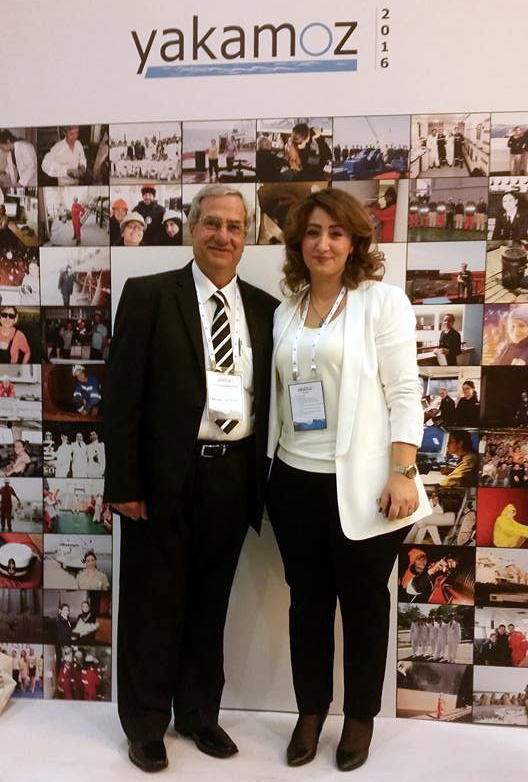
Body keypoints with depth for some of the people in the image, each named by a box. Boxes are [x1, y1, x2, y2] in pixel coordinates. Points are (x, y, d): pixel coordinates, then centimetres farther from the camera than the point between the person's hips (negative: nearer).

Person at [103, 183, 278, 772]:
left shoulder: (264, 308, 7)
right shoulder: (148, 295, -4)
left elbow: (270, 398, 9)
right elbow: (121, 395, -7)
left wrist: (267, 480, 4)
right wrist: (125, 484, -11)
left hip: (234, 475, 4)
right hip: (166, 475, -3)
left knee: (210, 603, 18)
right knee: (154, 604, 11)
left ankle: (199, 713, 39)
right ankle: (145, 724, 33)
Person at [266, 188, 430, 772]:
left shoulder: (382, 300, -3)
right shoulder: (286, 311, 11)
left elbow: (403, 392, -8)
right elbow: (280, 395, 12)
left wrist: (402, 473, -14)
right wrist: (269, 468, 10)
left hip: (361, 484, -4)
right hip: (296, 482, 4)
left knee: (364, 603, 12)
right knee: (307, 600, 15)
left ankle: (360, 717, 33)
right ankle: (310, 711, 35)